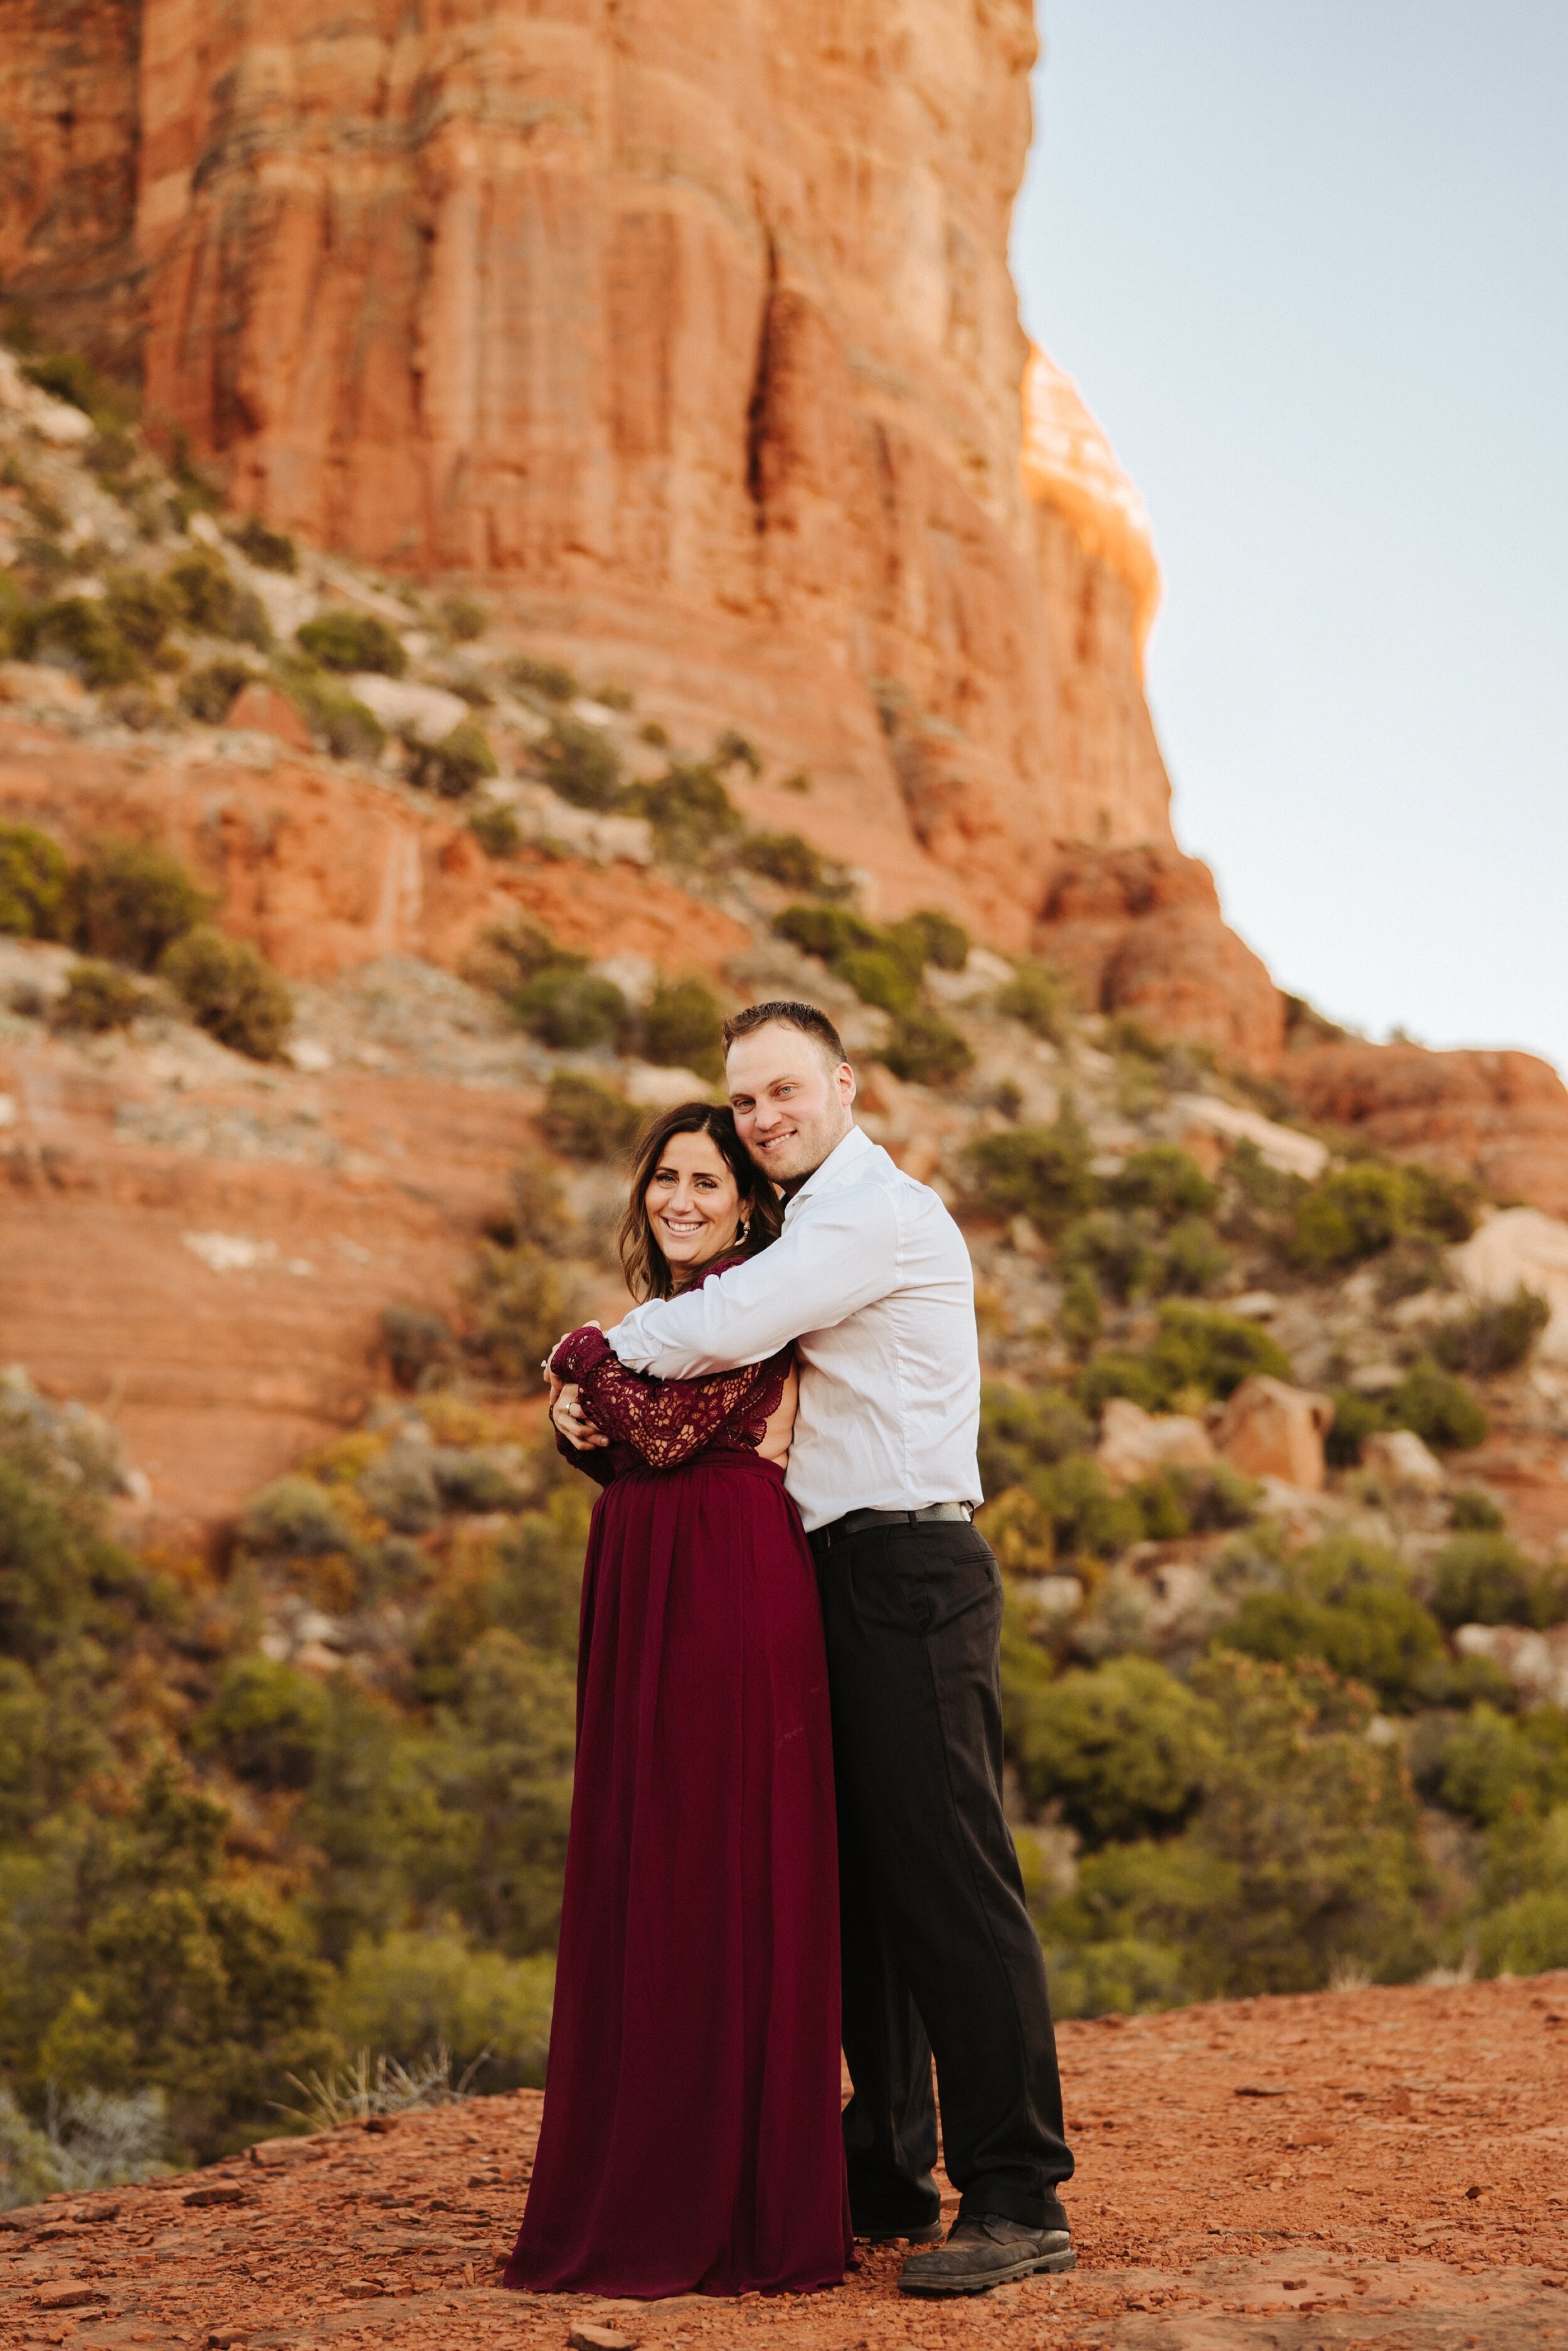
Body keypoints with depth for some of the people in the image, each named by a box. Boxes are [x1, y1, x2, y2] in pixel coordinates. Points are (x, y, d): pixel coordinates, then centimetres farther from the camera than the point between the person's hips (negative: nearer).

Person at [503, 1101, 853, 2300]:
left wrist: (584, 1354, -1)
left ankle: (741, 2213, 0)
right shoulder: (666, 1313, 19)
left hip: (731, 1595, -9)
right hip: (646, 1608, 9)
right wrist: (582, 1423, 0)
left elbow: (669, 1434, -17)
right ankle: (653, 2199, 18)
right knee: (651, 1882, 10)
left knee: (723, 1886, -6)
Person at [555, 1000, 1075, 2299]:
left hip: (907, 1575, -10)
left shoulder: (882, 1211, -10)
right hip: (842, 1577, 10)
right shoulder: (820, 1223, 22)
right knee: (862, 1884, 13)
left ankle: (1018, 2199, -8)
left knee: (951, 1883, -10)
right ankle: (889, 2176, 21)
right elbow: (731, 1344, 21)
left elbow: (718, 1331, -19)